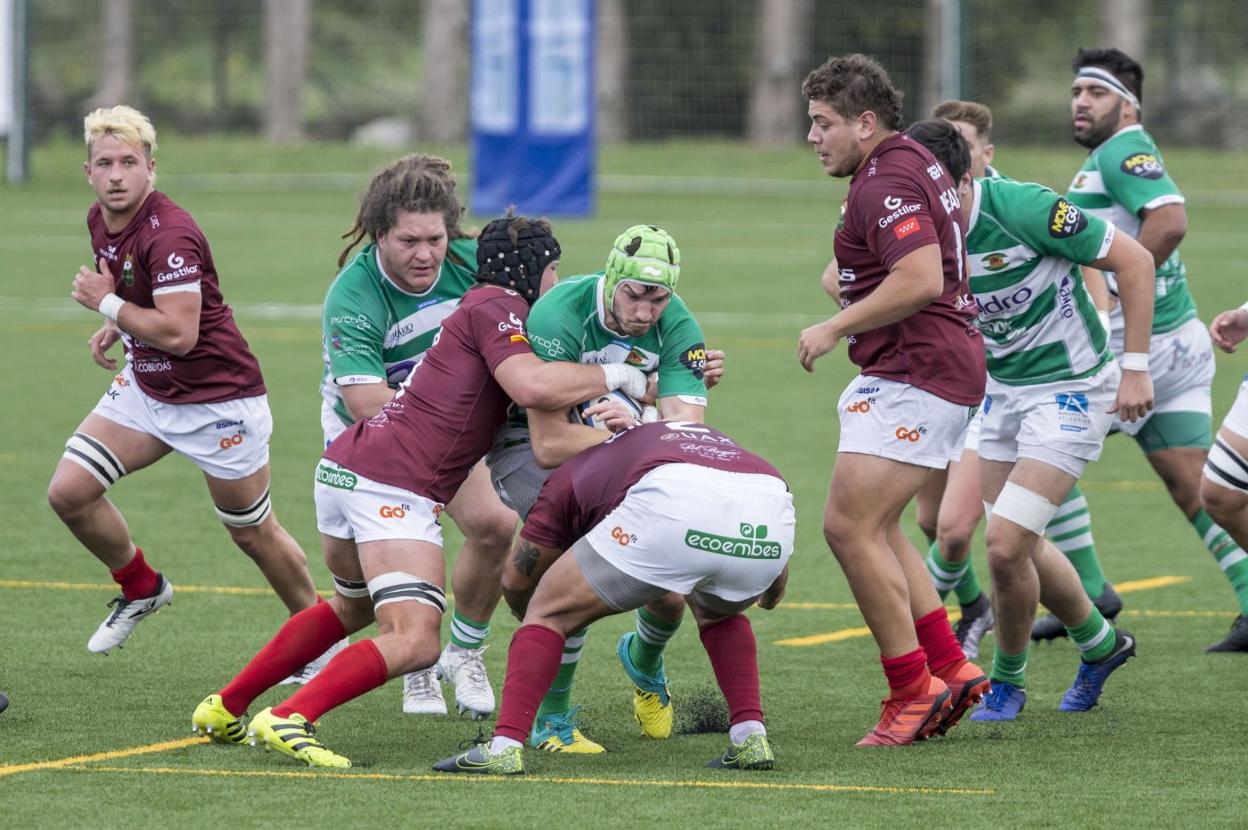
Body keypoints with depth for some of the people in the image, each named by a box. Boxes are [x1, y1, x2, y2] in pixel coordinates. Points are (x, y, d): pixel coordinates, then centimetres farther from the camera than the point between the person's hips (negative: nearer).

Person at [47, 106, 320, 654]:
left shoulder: (169, 234, -27)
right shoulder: (100, 221, 0)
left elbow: (178, 333, -32)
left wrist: (107, 303, -21)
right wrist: (113, 328, 3)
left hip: (218, 397, -8)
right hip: (146, 387, 8)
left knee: (253, 534, 4)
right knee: (69, 492, -5)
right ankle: (141, 588, 18)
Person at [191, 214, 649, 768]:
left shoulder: (484, 306, 25)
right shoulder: (495, 307, -5)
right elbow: (532, 386, -22)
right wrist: (616, 376, -9)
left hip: (343, 467, 10)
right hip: (392, 488, -10)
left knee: (354, 608, 32)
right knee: (414, 643, -17)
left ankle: (223, 710, 33)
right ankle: (288, 721, -27)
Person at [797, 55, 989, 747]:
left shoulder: (887, 183, -17)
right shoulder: (913, 165, 16)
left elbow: (922, 279, -28)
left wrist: (835, 329, -19)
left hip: (916, 373, -11)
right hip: (935, 369, 11)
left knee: (849, 527, -11)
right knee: (874, 529, 16)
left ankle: (912, 690, -7)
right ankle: (950, 669, 14)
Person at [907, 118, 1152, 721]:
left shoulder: (1021, 208, -27)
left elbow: (1134, 260, -19)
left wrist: (1135, 370, -18)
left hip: (1070, 389, -7)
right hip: (1002, 388, 7)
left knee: (1005, 542, -14)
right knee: (1018, 543, 14)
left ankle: (1007, 682, 9)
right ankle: (1100, 644, 41)